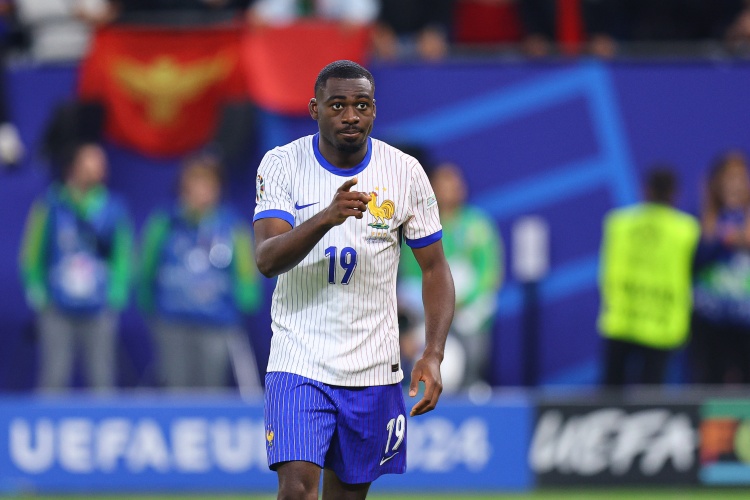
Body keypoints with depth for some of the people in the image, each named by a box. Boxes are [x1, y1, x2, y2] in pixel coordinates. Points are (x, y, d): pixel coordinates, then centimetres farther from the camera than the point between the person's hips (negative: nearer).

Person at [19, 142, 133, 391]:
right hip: (57, 312, -1)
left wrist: (116, 293, -2)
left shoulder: (113, 209, 3)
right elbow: (32, 254, 5)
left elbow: (123, 256, 9)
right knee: (53, 378, -3)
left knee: (102, 378, 1)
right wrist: (37, 292, -3)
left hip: (99, 313, 1)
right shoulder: (51, 207, 0)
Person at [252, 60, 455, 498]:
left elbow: (435, 269, 5)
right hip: (300, 361, -2)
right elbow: (267, 260, -18)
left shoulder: (405, 173, -1)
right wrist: (326, 218, -35)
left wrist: (434, 355, -7)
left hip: (374, 370, 2)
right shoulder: (283, 164, -6)